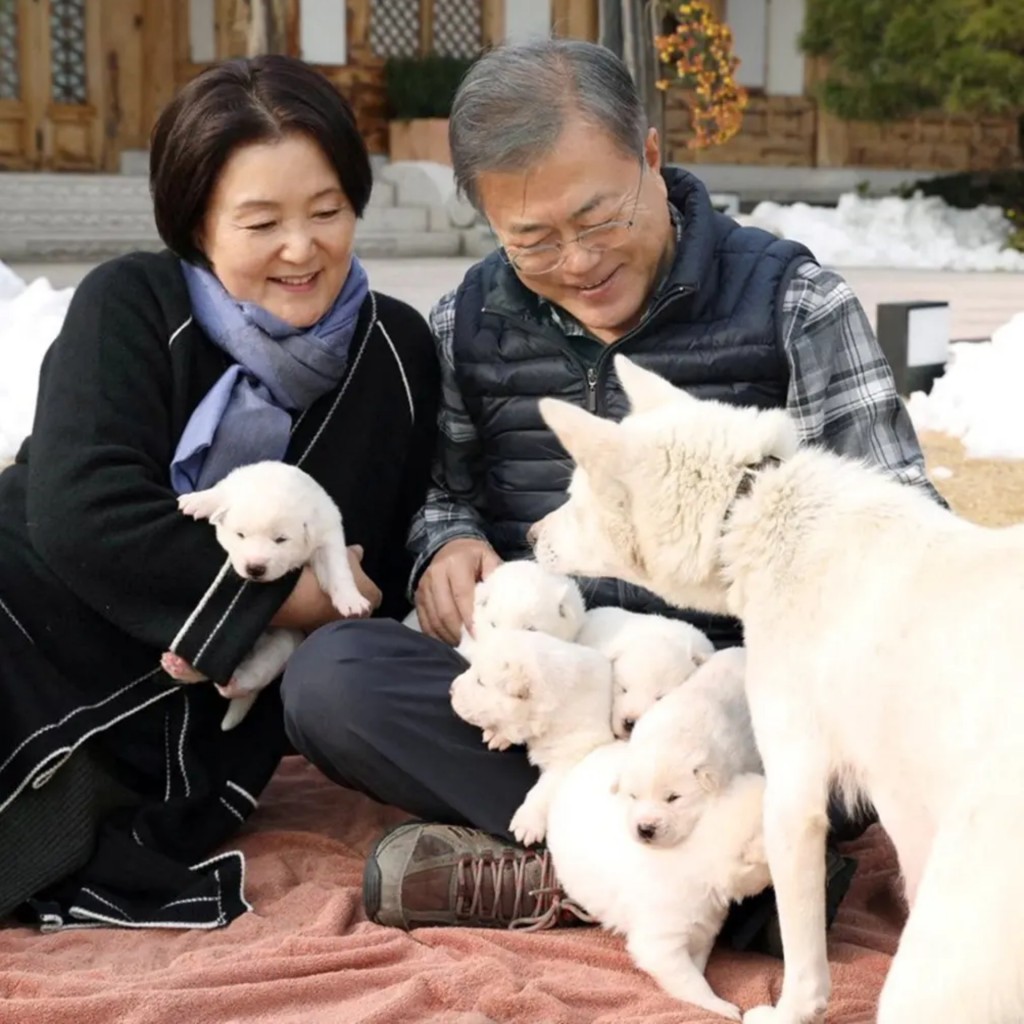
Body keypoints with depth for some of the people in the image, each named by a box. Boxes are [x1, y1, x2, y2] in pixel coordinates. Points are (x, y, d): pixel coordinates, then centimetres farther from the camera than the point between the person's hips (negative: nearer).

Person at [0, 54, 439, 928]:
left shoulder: (396, 352, 3)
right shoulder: (130, 306, -5)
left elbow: (393, 561, 5)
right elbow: (80, 512, -19)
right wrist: (281, 594, -18)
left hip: (191, 735, 2)